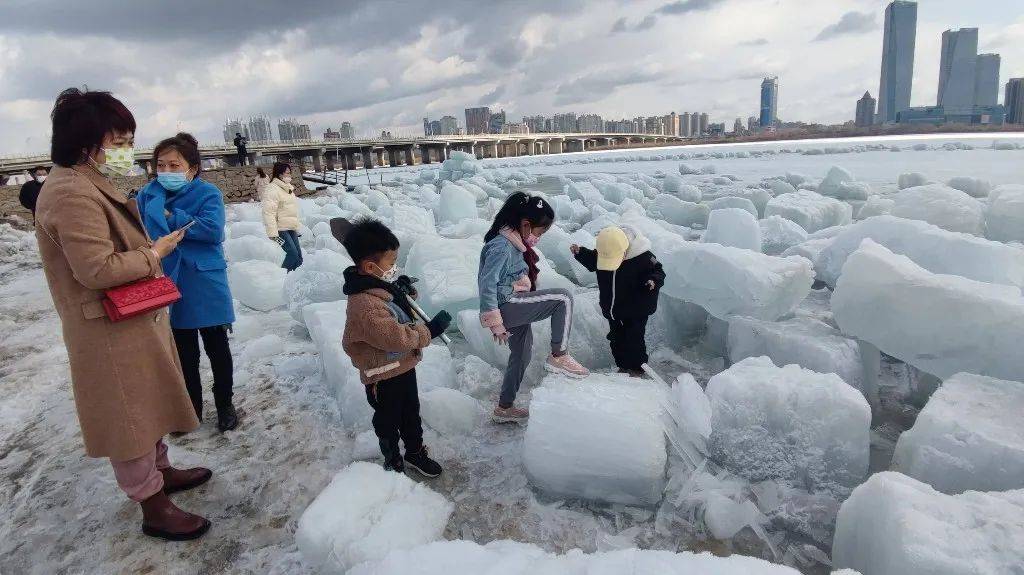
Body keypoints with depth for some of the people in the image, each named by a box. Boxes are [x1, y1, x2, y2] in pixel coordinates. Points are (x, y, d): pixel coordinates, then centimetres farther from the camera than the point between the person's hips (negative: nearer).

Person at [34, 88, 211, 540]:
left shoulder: (90, 184, 11)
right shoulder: (71, 194, -23)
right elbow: (97, 269, -27)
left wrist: (151, 244, 5)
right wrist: (154, 253, -16)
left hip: (133, 319, 10)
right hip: (110, 330, -10)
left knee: (146, 403, 23)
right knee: (129, 414, 2)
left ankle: (160, 471, 41)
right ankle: (154, 508, 16)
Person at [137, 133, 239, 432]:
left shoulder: (207, 193, -7)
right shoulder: (148, 194, 2)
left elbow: (212, 230, -21)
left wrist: (172, 218, -19)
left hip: (205, 286, -3)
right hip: (169, 286, 3)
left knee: (217, 348, 9)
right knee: (184, 353, 14)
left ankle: (225, 405, 26)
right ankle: (192, 408, 31)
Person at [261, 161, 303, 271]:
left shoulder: (288, 189, 17)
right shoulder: (272, 189, -13)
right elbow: (269, 212, -20)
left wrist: (297, 228, 25)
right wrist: (273, 233, -25)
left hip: (291, 228, 9)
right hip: (280, 229, -9)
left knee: (298, 256, 5)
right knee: (293, 254, -14)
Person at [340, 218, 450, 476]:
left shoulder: (380, 285, -3)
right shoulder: (365, 306, -35)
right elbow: (396, 337, -36)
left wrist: (403, 292, -3)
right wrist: (430, 329, -26)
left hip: (403, 366, 9)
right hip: (384, 377, -9)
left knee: (411, 413, 25)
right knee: (388, 420, 17)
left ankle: (415, 451, 46)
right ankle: (393, 460, 40)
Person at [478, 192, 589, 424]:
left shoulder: (514, 242, 11)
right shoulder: (501, 246, -21)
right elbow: (487, 285, -24)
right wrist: (495, 323, -22)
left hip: (514, 306, 10)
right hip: (505, 306, -10)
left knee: (523, 353, 20)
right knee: (563, 298, -16)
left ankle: (504, 408, 35)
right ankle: (558, 356, -7)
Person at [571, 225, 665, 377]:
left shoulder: (642, 257, -27)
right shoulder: (603, 253, -13)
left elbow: (658, 271, -14)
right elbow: (591, 262, 9)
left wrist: (653, 281, -35)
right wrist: (580, 252, -7)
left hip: (636, 311, -5)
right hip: (612, 309, 5)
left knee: (634, 339, 2)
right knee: (616, 338, 15)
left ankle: (637, 368, 22)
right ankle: (623, 366, 33)